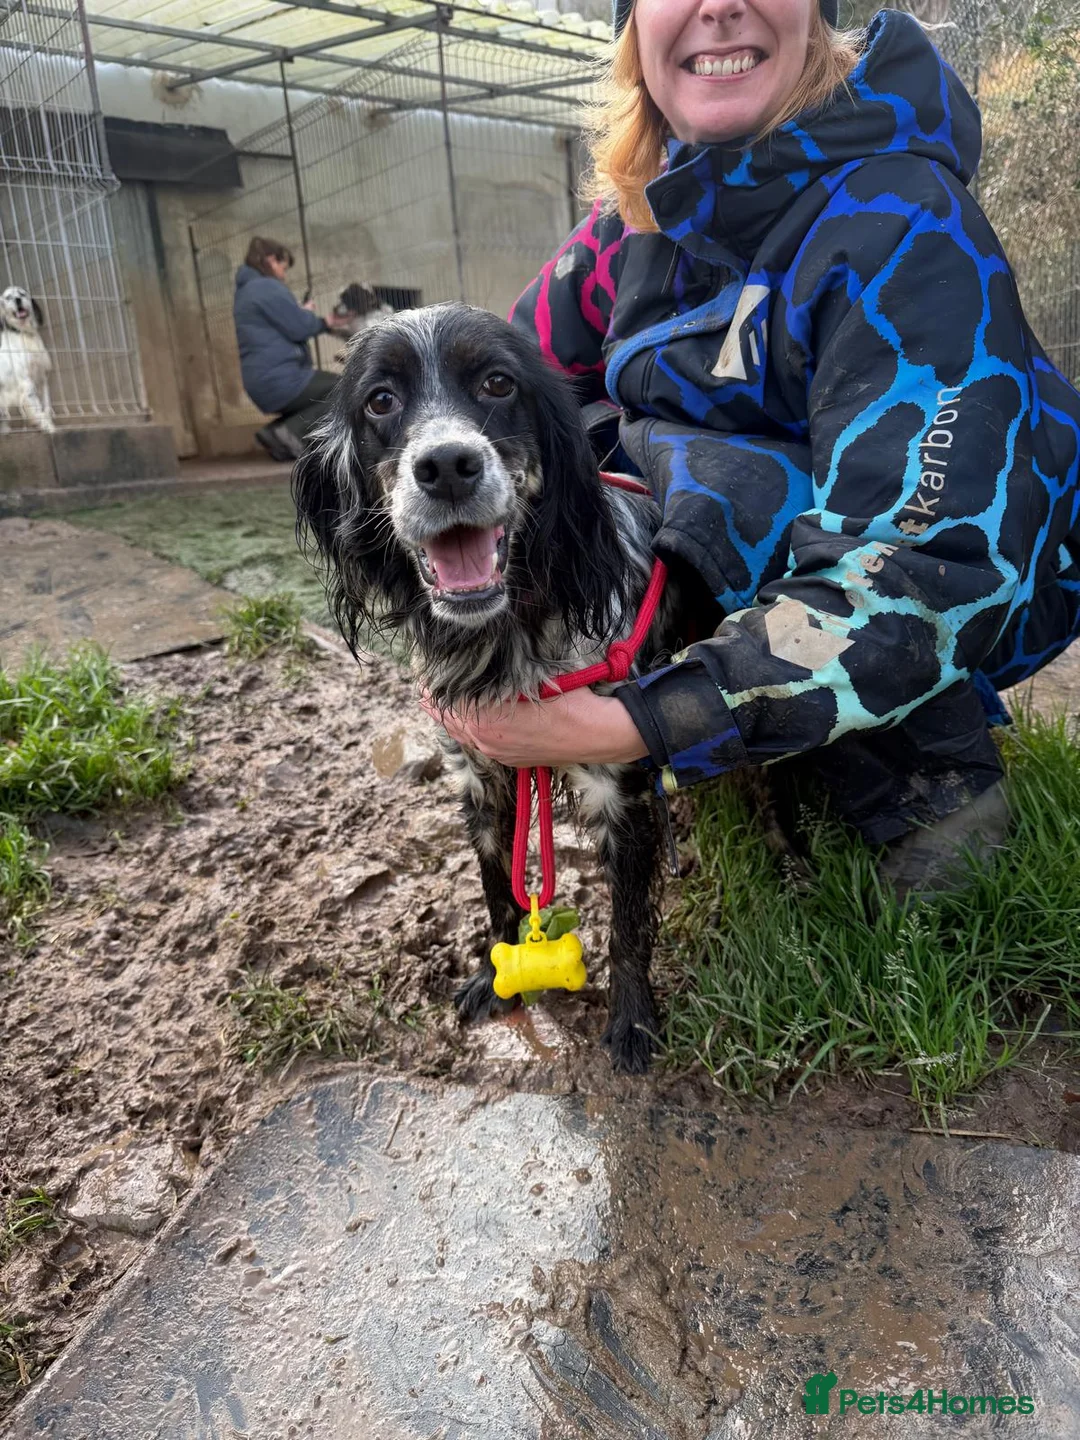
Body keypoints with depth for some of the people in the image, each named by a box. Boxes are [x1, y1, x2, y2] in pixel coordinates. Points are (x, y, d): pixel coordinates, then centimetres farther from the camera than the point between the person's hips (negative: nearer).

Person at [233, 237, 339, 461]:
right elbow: (299, 328, -14)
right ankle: (294, 432, -14)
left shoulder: (246, 291, 21)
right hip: (281, 380, -10)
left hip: (263, 383, 10)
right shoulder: (267, 287, -11)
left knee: (328, 392, 29)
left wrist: (325, 323, 20)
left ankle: (277, 432, 8)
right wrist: (307, 312, 9)